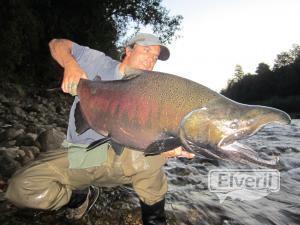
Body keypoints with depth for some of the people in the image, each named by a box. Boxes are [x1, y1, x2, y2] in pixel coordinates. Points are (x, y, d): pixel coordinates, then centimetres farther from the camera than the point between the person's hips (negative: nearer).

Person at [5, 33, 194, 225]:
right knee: (21, 188, -20)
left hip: (120, 159, 0)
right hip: (80, 156, 1)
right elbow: (58, 44, 7)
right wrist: (71, 65, -16)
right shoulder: (99, 62, 1)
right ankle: (81, 196, 10)